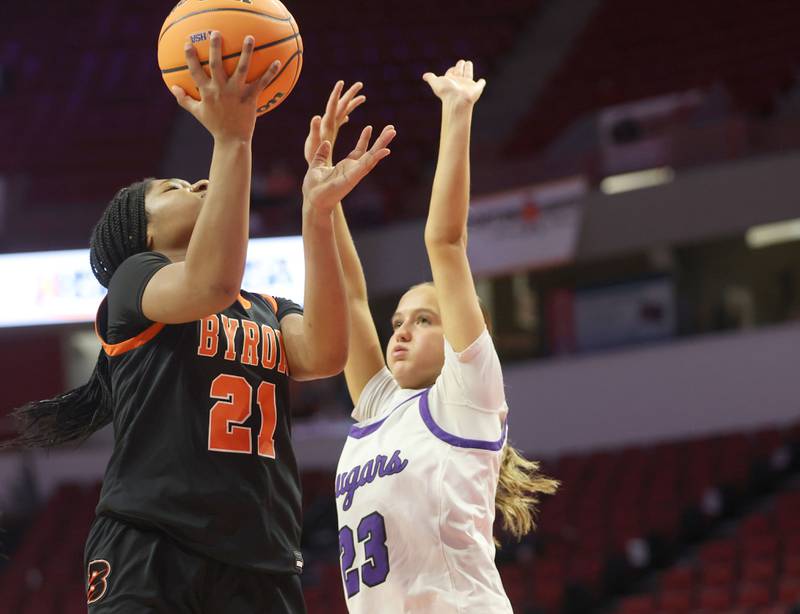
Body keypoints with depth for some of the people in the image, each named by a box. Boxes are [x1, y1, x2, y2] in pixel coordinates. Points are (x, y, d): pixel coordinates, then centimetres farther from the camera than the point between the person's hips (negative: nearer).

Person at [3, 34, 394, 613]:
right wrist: (232, 140, -21)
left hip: (261, 565, 5)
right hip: (147, 554, -5)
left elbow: (324, 354, -4)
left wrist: (318, 212, -12)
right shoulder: (135, 278, 6)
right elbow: (210, 284, -18)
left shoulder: (271, 311, 21)